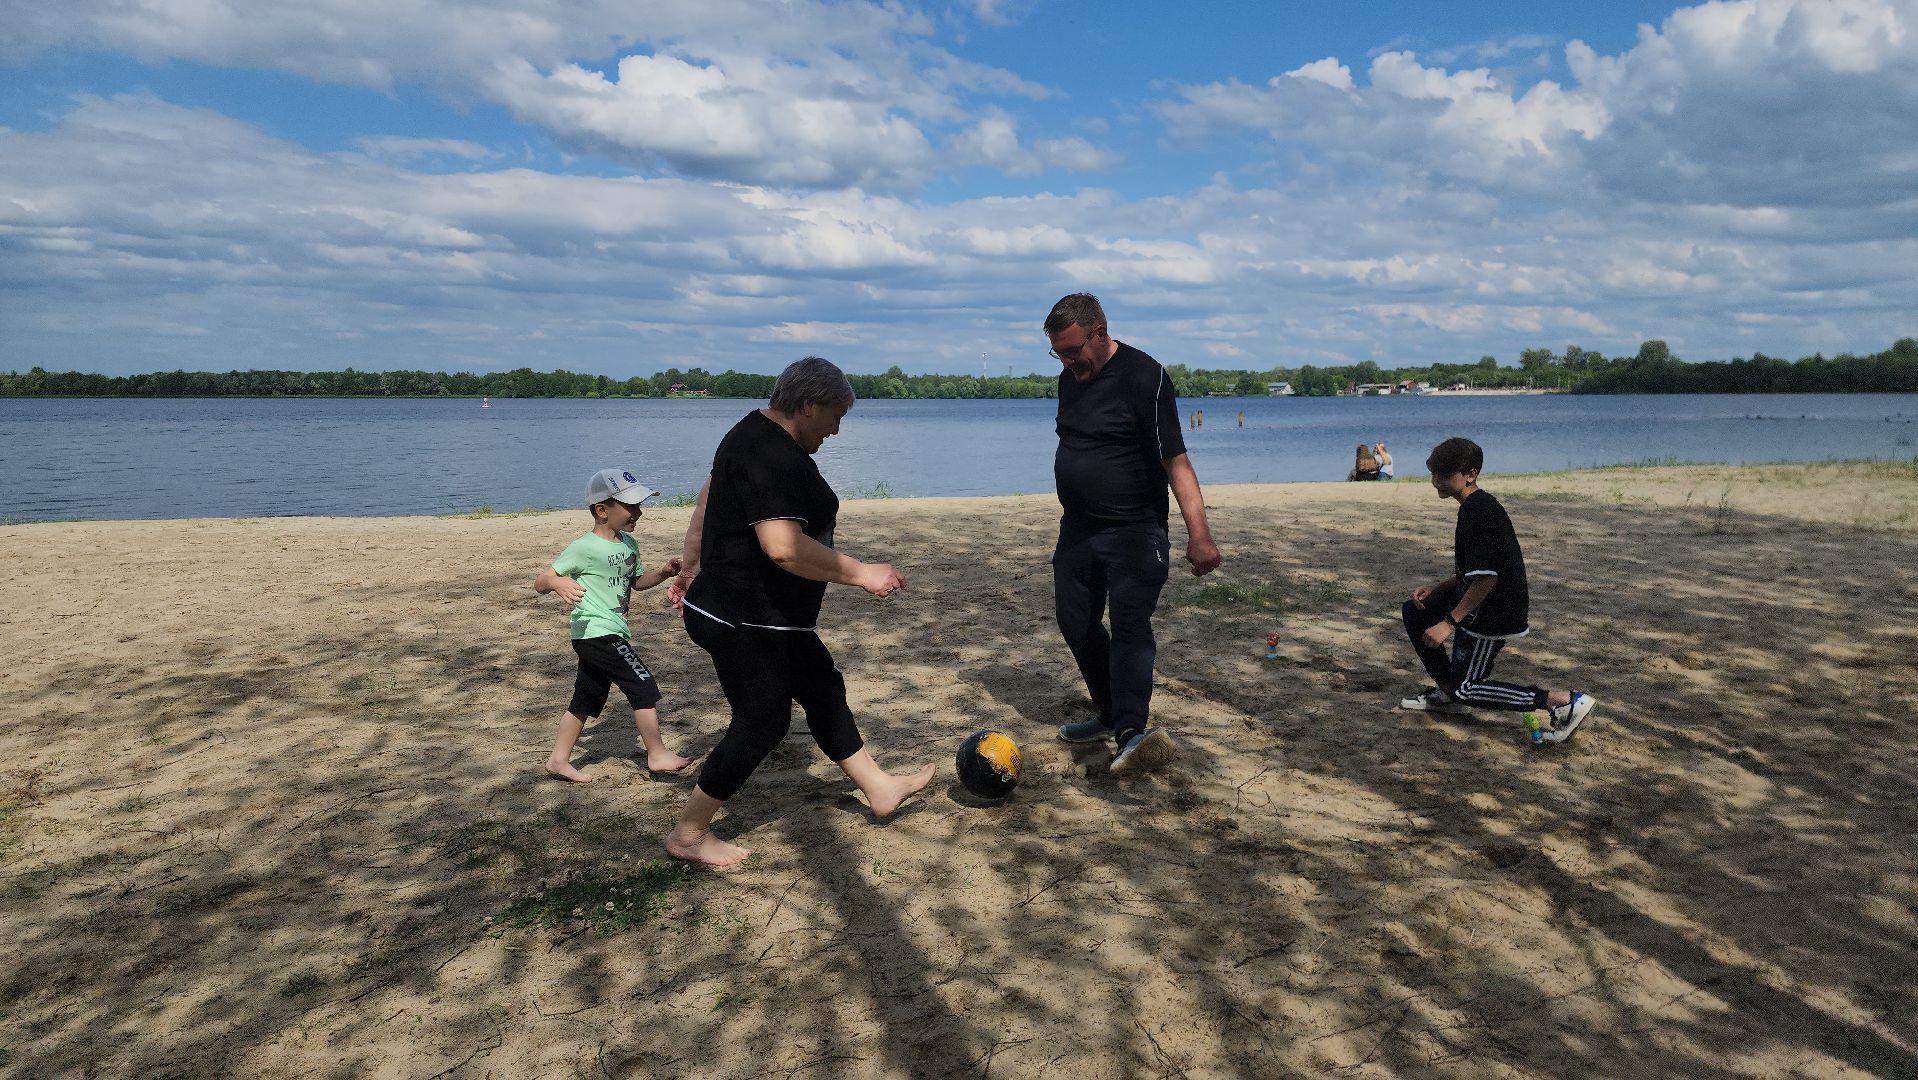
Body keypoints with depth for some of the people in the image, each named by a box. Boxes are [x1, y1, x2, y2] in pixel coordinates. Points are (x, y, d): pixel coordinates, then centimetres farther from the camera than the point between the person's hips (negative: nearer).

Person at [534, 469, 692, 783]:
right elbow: (540, 583, -13)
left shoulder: (629, 544, 11)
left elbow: (636, 581, 26)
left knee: (587, 701, 15)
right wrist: (558, 582, -36)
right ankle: (657, 755, 1)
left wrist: (663, 573, 7)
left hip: (611, 633, 9)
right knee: (644, 686, -9)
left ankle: (558, 760, 25)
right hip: (596, 633, -9)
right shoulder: (584, 548, -14)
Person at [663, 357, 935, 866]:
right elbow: (783, 547, -34)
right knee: (762, 721, 0)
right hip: (743, 621, -11)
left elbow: (708, 500, 20)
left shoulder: (758, 433, 10)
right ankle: (688, 834, 14)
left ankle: (880, 788, 31)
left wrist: (691, 567, 26)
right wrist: (861, 573, -25)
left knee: (824, 690, 17)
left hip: (770, 617, 11)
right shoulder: (772, 457, -24)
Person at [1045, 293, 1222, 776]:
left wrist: (1199, 533, -31)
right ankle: (1113, 715, 26)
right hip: (1077, 528, 8)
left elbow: (1176, 461, -22)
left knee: (1130, 624, -19)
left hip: (1133, 531, -8)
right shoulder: (1070, 378, 8)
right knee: (1076, 623, 12)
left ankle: (1133, 731, -29)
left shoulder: (1144, 377, -15)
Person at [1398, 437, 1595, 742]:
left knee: (1465, 690, 1)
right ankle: (1447, 691, 25)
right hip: (1481, 602, 10)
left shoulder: (1475, 510, -22)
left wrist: (1449, 622, -23)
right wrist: (1435, 589, 7)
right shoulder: (1479, 505, 10)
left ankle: (1565, 701, -4)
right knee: (1414, 612, 19)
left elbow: (1485, 577, -27)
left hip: (1493, 614, -10)